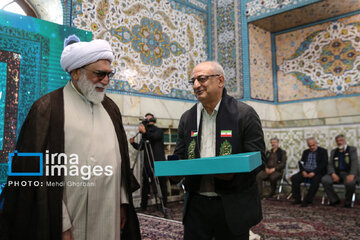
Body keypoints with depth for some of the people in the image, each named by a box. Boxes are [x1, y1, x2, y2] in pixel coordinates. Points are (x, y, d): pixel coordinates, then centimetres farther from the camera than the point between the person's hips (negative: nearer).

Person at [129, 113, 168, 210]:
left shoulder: (159, 131, 4)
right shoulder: (145, 134, 16)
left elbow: (154, 137, -19)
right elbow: (141, 147, 18)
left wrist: (145, 132, -35)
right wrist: (133, 143, 0)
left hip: (159, 162, -4)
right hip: (147, 162, 4)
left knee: (162, 183, 0)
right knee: (145, 183, 0)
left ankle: (164, 204, 7)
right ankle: (143, 205, 6)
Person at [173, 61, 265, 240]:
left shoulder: (245, 113, -6)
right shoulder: (187, 118, 7)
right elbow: (179, 156, 11)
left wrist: (233, 173, -25)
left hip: (232, 206, -3)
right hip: (196, 204, 4)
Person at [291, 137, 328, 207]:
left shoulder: (323, 151, 4)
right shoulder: (305, 152, 20)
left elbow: (323, 164, -8)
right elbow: (301, 162, 13)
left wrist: (314, 172, -20)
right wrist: (303, 171, -8)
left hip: (317, 172, -4)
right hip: (305, 172, 5)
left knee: (315, 180, -37)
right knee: (294, 178, -21)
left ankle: (307, 200, -28)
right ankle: (297, 199, -16)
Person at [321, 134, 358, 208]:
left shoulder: (352, 149, 9)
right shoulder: (333, 151, 19)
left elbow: (354, 163, -6)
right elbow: (330, 164, 10)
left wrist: (352, 174, -24)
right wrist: (333, 174, -13)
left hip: (348, 173, -3)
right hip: (336, 173, 3)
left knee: (350, 183, -37)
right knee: (325, 180, -26)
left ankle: (348, 202, -8)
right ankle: (334, 200, -6)